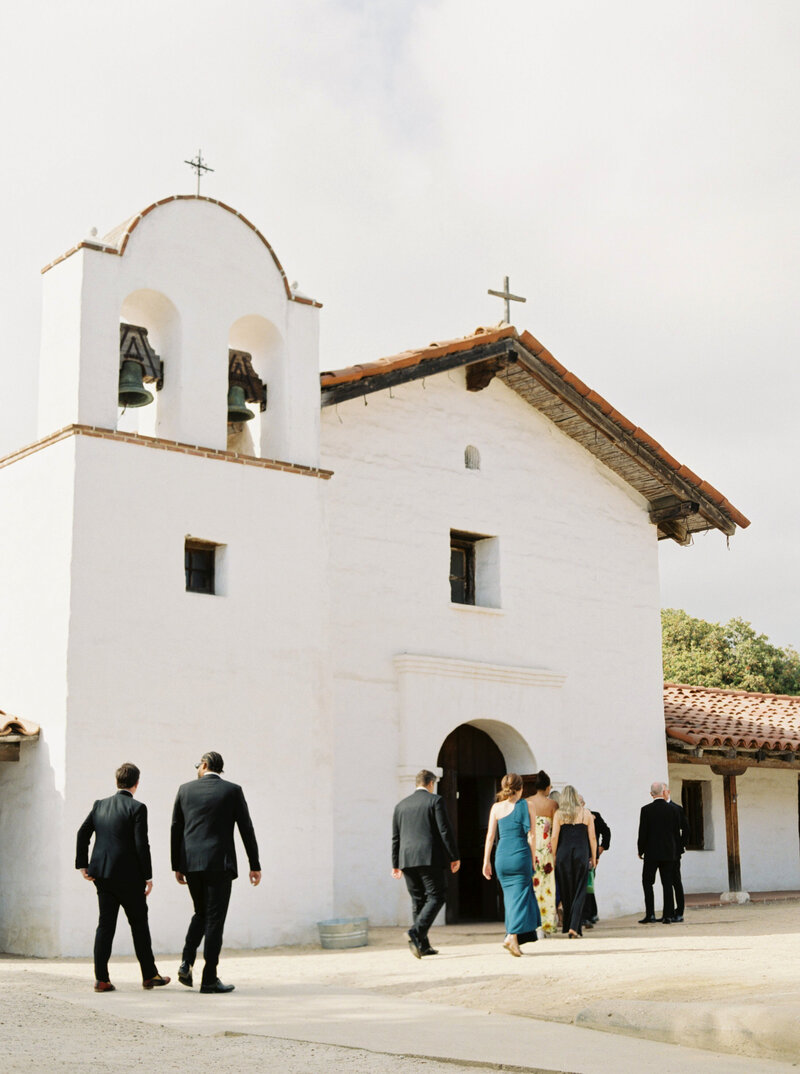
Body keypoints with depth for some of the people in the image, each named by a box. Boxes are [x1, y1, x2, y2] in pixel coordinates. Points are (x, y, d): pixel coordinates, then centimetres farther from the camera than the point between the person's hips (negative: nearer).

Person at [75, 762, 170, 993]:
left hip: (101, 875, 5)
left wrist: (83, 865, 11)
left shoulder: (100, 805, 8)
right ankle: (149, 975, 15)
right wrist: (148, 877, -7)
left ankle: (101, 978, 2)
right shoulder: (137, 808, -9)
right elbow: (141, 844, -13)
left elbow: (83, 833, 6)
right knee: (139, 923, 7)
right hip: (128, 875, -5)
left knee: (105, 924, 7)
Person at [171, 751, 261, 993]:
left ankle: (186, 963, 4)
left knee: (201, 913, 21)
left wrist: (177, 866, 15)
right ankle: (209, 978, 1)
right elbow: (246, 829, -2)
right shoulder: (233, 790, -1)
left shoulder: (185, 790, 7)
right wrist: (255, 865, 3)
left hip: (191, 863, 3)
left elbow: (176, 829, 8)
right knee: (214, 918, 1)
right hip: (219, 863, -3)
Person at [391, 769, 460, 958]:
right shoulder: (435, 800, -1)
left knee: (418, 900, 11)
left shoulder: (401, 805, 14)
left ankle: (423, 945, 9)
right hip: (429, 857, -5)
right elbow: (445, 831, -7)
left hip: (407, 859, 5)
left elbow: (395, 837, 15)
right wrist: (454, 857, -2)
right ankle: (416, 932, -22)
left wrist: (395, 864, 19)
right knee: (436, 897, -2)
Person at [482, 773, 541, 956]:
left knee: (510, 895, 15)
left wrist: (486, 861, 9)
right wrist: (533, 859, 6)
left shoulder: (496, 808, 5)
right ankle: (512, 936, -13)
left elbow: (490, 836, 5)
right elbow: (530, 835, -2)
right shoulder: (525, 806, -2)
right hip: (520, 854, -3)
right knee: (520, 895, 0)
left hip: (501, 856, 3)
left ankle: (513, 936, 15)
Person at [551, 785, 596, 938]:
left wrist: (554, 856, 5)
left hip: (563, 853, 0)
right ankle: (574, 927, -11)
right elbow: (592, 837, 4)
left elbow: (554, 836, -4)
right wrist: (593, 857, 11)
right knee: (579, 892, 1)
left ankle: (568, 925, 18)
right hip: (581, 854, 0)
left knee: (566, 891, 11)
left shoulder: (559, 814, 1)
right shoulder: (586, 813, 4)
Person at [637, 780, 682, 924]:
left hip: (652, 853, -2)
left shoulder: (646, 810, -7)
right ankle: (668, 915, 5)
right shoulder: (672, 810, 0)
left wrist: (641, 850, 6)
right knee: (667, 884, 6)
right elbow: (677, 833, 4)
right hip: (669, 853, 3)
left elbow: (643, 832, -6)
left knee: (647, 882, 4)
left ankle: (650, 914, -4)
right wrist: (676, 852, 14)